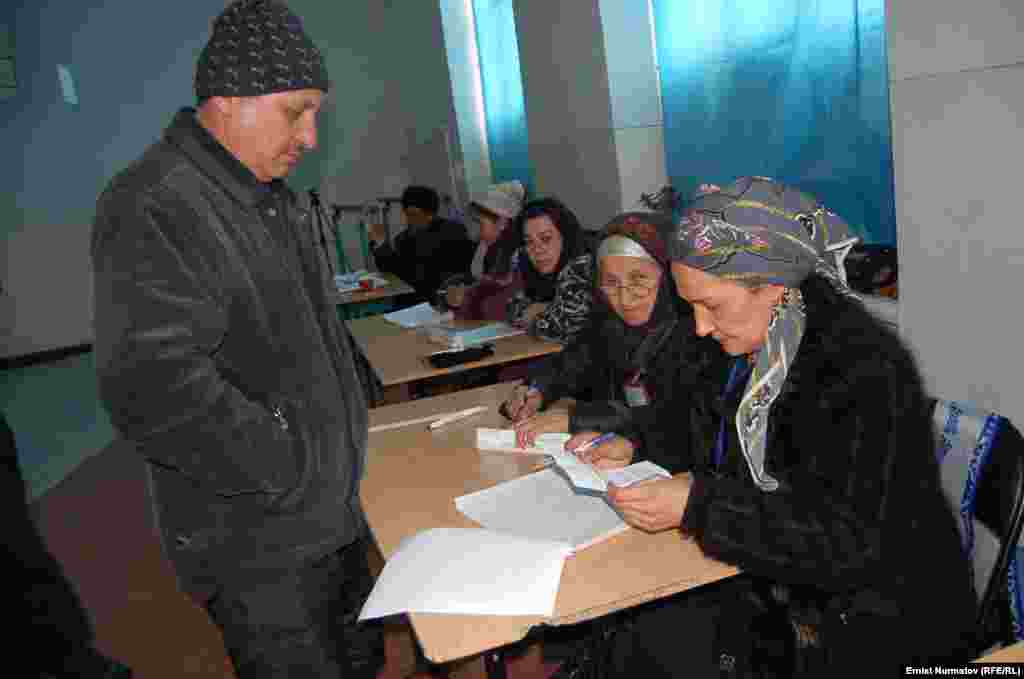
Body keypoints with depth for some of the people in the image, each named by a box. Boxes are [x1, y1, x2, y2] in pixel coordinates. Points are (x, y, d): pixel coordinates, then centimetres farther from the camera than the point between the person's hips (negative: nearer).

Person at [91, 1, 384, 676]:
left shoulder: (274, 200, 11)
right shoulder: (157, 208, -22)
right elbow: (152, 386, -33)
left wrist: (350, 405, 12)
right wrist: (288, 465, -23)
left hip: (334, 513, 9)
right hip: (259, 552, -9)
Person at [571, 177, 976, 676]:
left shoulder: (867, 372, -24)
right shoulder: (757, 353, 0)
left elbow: (853, 545, -27)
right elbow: (727, 453, 15)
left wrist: (697, 508, -29)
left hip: (875, 620, -6)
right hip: (783, 582, 7)